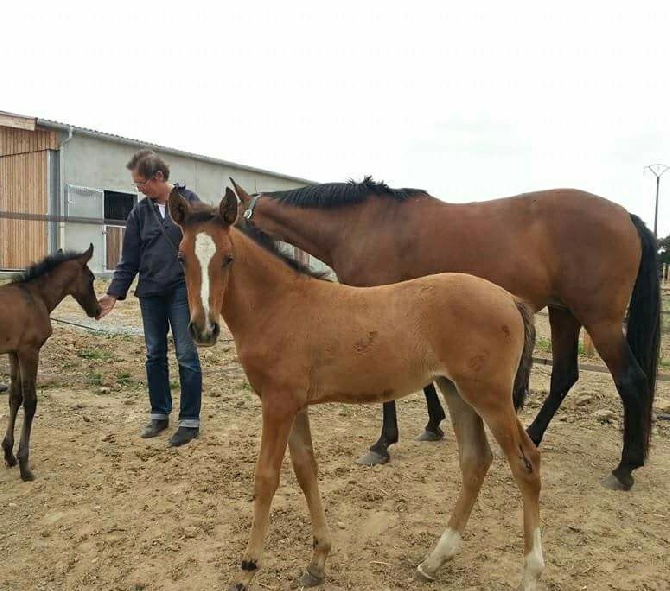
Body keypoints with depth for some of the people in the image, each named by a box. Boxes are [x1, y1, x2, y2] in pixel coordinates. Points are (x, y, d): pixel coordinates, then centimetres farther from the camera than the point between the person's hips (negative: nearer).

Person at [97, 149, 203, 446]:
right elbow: (129, 259, 10)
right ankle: (159, 413, 26)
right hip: (150, 293, 5)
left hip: (182, 290, -4)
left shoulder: (189, 201, -3)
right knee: (154, 355, 12)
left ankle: (190, 420, 8)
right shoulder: (140, 212, 8)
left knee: (186, 355, -2)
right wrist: (114, 293, 4)